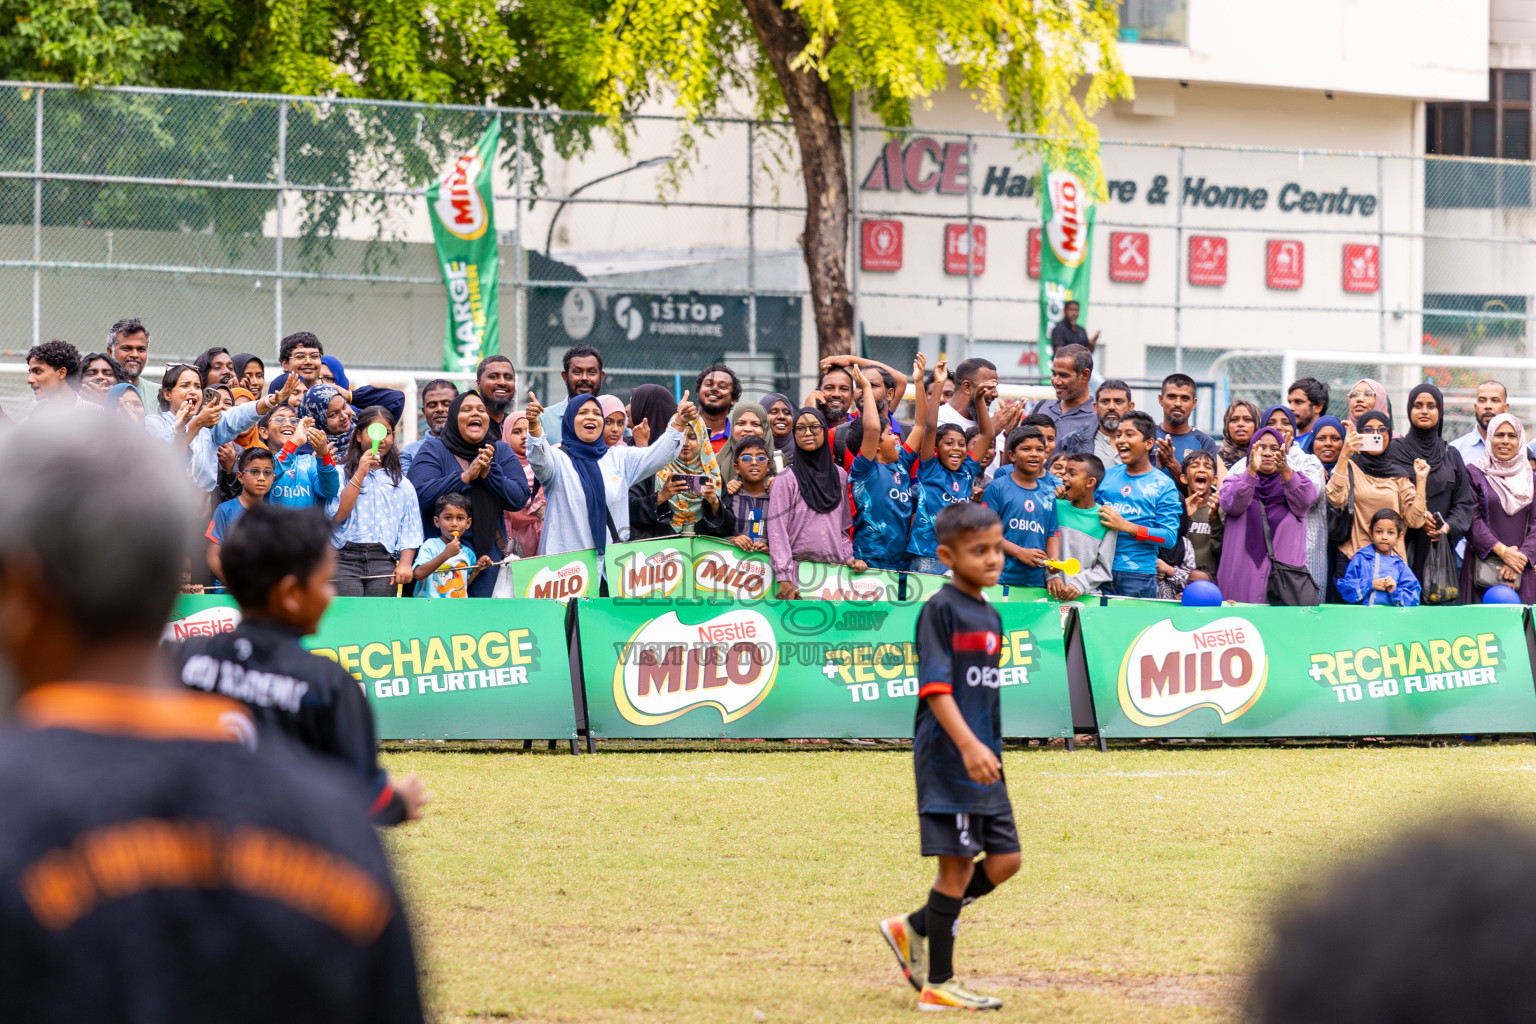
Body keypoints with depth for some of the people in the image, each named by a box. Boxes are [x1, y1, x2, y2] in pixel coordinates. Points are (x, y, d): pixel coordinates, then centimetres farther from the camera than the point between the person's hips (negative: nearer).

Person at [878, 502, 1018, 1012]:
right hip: (946, 759, -8)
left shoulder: (990, 616, 15)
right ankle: (938, 985, 2)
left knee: (1004, 860, 6)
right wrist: (968, 745, -27)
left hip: (983, 762, 8)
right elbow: (935, 687, -18)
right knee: (957, 864, -6)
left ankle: (913, 929, 19)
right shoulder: (940, 610, -11)